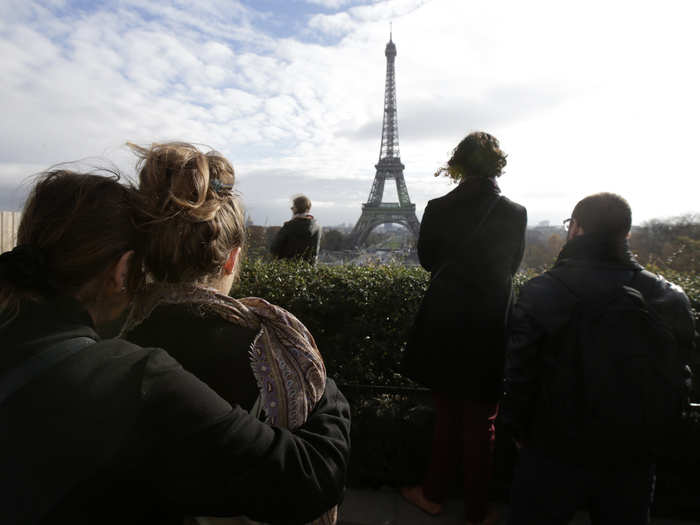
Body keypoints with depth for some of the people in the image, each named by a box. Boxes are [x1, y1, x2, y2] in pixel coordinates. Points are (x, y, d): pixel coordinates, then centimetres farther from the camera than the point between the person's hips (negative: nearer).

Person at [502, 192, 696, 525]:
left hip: (556, 451, -3)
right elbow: (677, 381, 4)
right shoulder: (670, 300, -4)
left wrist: (518, 428, 0)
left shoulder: (541, 292, -18)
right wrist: (654, 432, 17)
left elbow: (518, 373, -15)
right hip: (633, 458, 4)